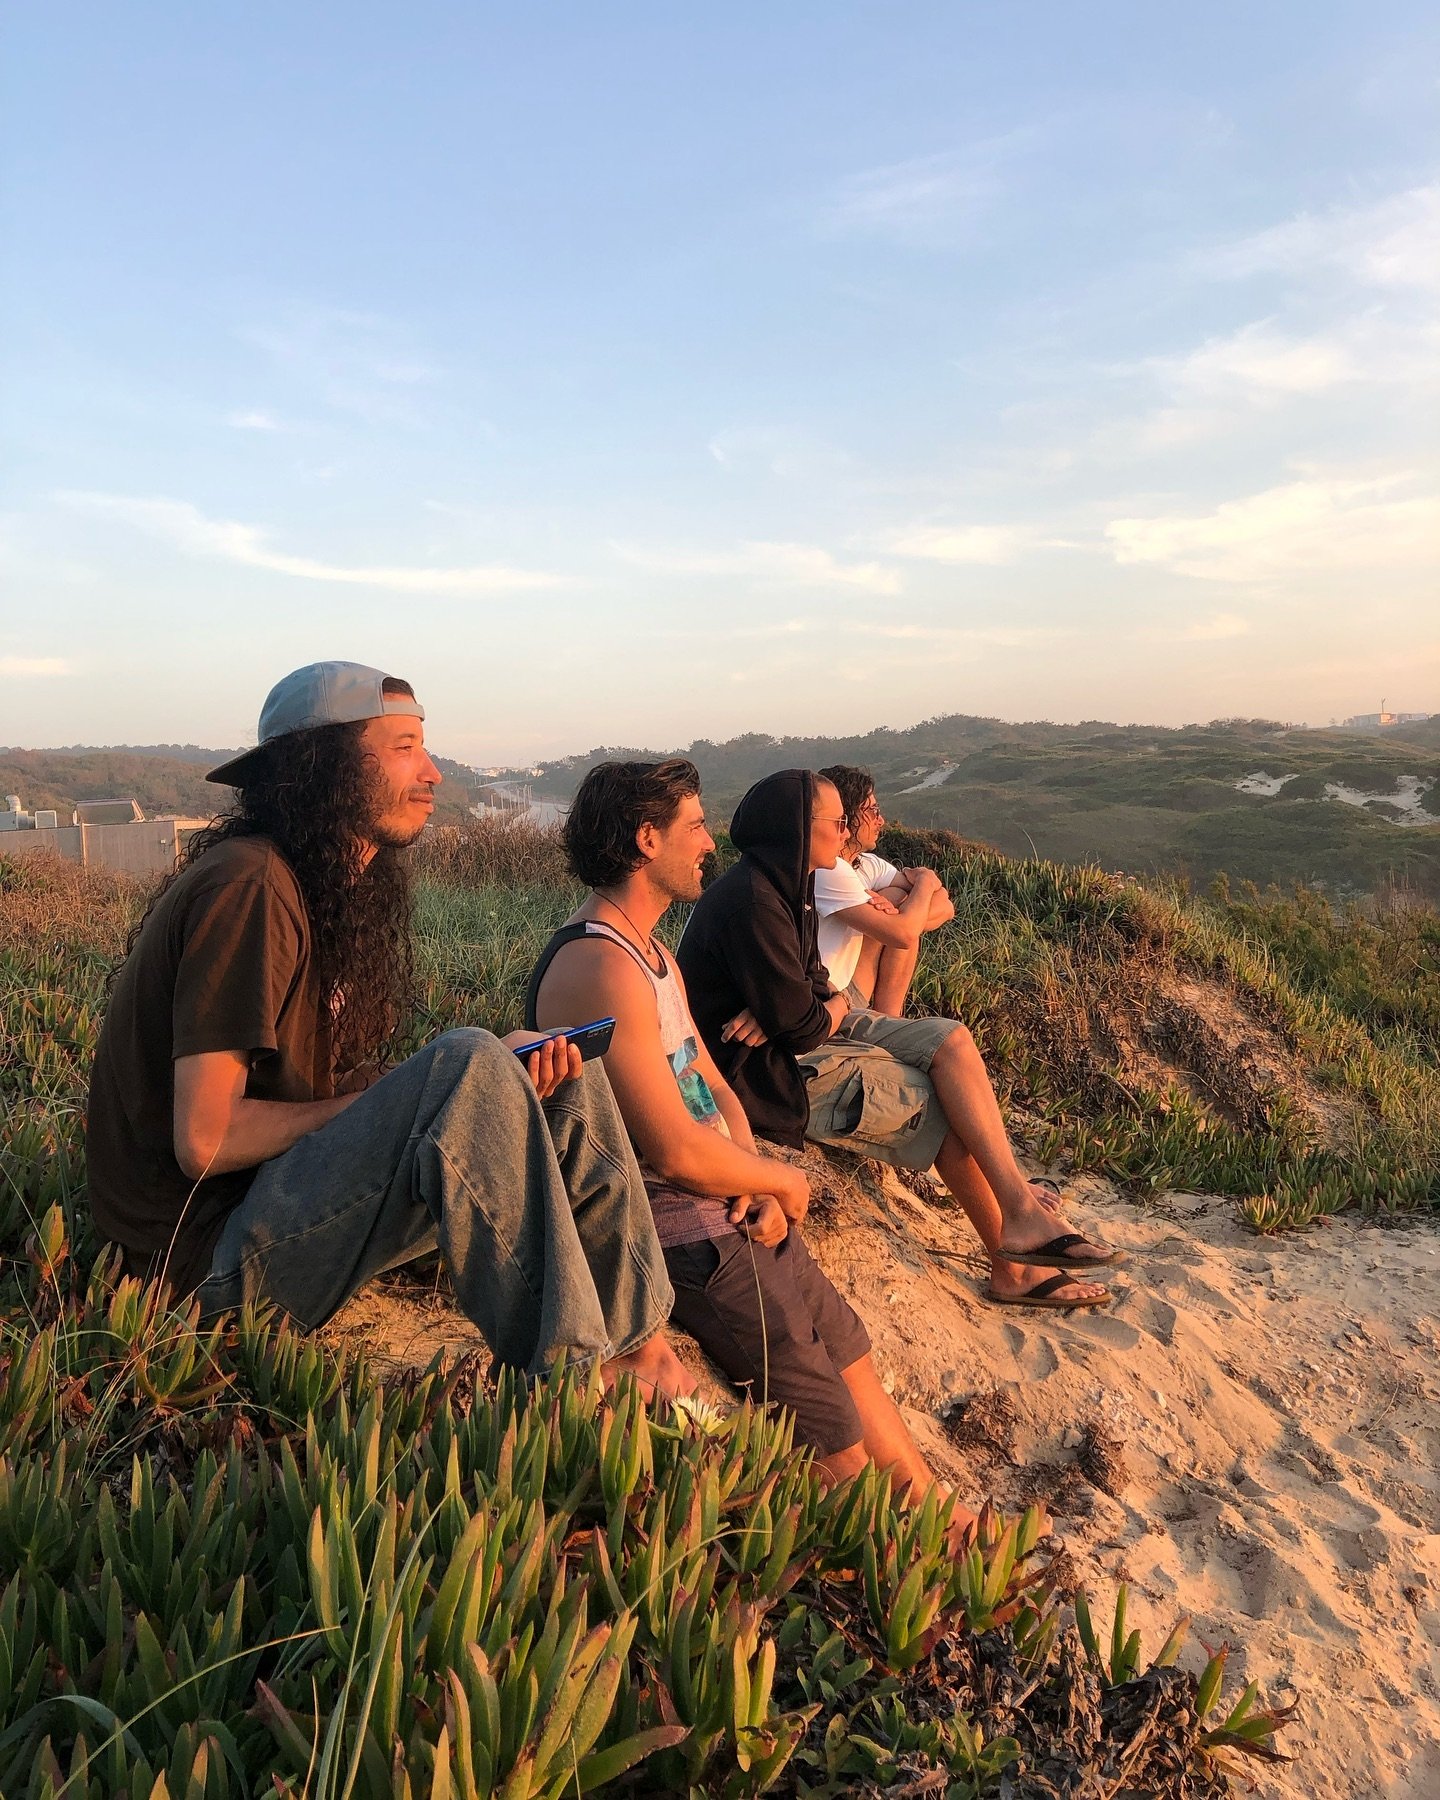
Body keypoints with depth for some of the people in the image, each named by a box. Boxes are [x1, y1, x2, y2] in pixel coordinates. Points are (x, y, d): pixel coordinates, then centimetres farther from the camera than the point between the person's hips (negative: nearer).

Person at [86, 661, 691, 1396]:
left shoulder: (335, 888, 11)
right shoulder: (248, 887, -18)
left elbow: (332, 1096, 4)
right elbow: (205, 1139, -22)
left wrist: (505, 1081, -9)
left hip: (288, 1197, 9)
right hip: (212, 1258, -9)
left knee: (566, 1080, 3)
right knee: (467, 1061, -30)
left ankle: (635, 1344, -2)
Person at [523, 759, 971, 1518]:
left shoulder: (652, 953, 11)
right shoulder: (601, 969, -24)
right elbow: (678, 1154, -27)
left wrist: (762, 1186, -3)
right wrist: (783, 1180, -9)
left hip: (735, 1210, 10)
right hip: (687, 1235, -10)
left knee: (848, 1350, 19)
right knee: (835, 1444, 1)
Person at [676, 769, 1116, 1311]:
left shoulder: (786, 885, 8)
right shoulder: (751, 901, -24)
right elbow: (798, 1024, -25)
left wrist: (830, 1003, -11)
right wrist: (835, 1010, -2)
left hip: (813, 1034, 10)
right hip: (771, 1068, -10)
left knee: (950, 1040, -5)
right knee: (944, 1108, -9)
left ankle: (1020, 1205, -7)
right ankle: (1011, 1269, 7)